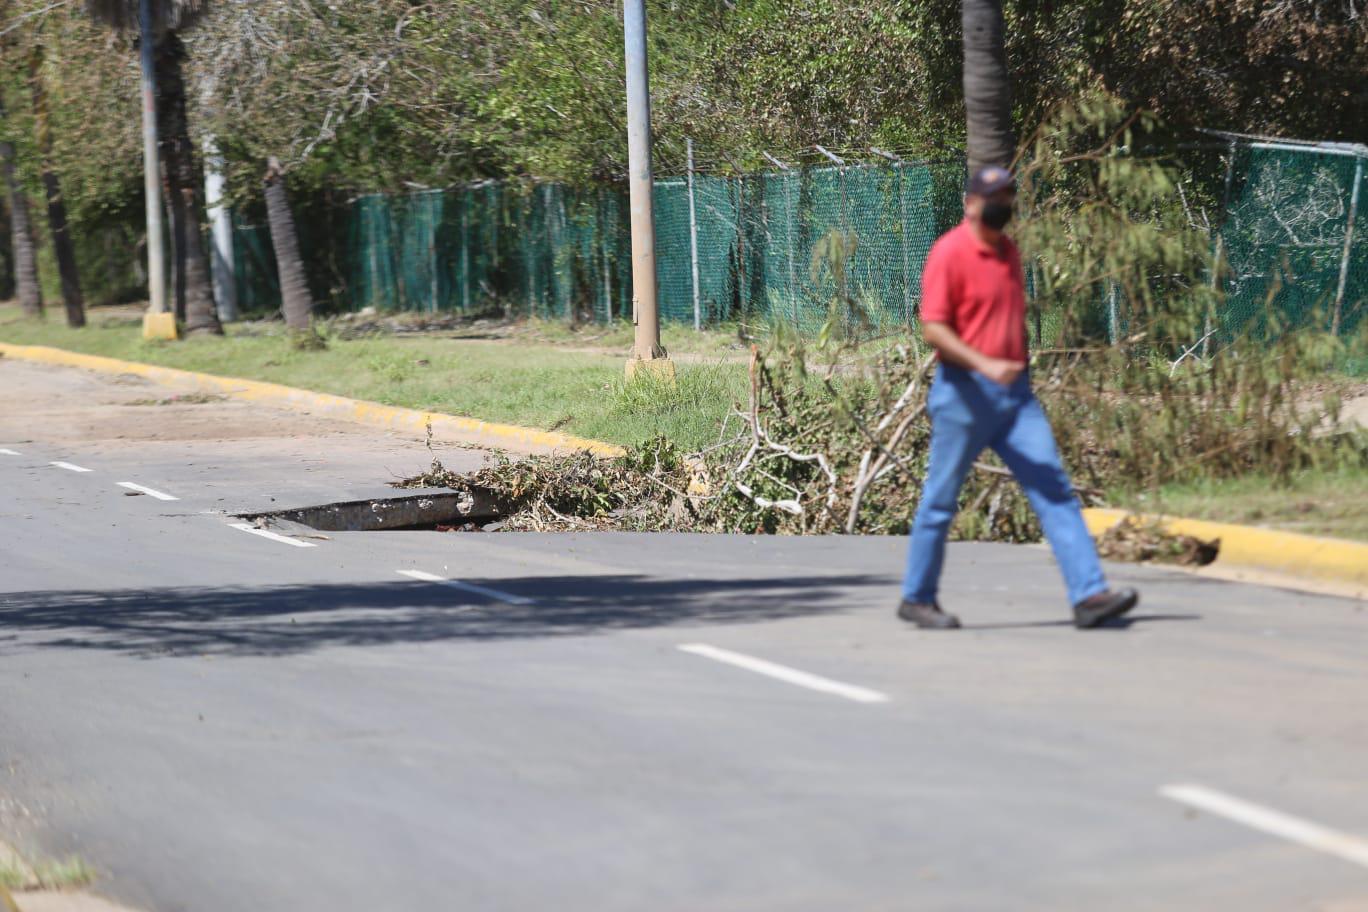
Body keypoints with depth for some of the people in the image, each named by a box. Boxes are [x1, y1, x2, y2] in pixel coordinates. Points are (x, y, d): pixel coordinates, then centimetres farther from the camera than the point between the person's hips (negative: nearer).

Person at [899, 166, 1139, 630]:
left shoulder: (1008, 251, 13)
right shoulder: (950, 253, -10)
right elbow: (933, 328, -17)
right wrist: (984, 365, -27)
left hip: (1014, 391, 7)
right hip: (966, 394, -7)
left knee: (1053, 488, -4)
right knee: (940, 500, 4)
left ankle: (1089, 595, -9)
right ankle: (917, 599, 18)